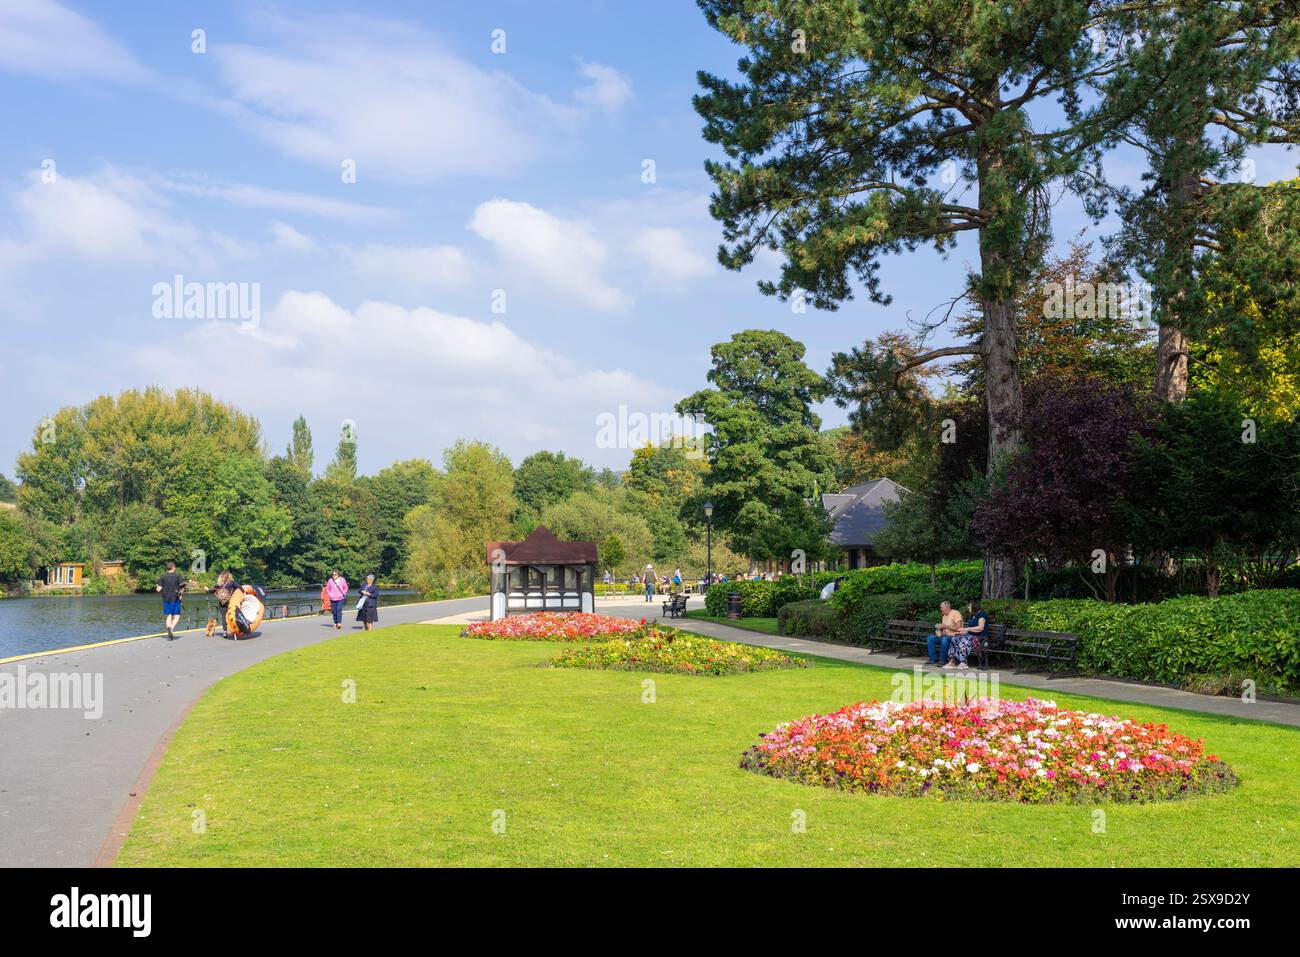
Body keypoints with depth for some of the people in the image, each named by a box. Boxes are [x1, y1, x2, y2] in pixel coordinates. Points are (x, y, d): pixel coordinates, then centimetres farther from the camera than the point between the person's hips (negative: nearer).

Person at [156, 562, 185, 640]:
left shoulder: (163, 577, 3)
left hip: (166, 599, 3)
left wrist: (157, 588, 21)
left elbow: (159, 589, -2)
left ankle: (169, 634, -1)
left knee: (169, 616, 10)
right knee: (176, 616, 3)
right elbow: (182, 588, -8)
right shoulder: (177, 576, -3)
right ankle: (171, 628, -24)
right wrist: (181, 594, 9)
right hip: (175, 599, -3)